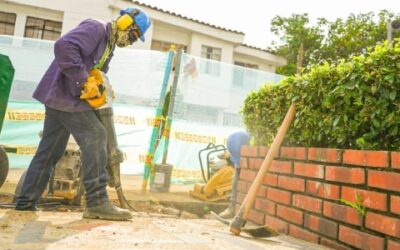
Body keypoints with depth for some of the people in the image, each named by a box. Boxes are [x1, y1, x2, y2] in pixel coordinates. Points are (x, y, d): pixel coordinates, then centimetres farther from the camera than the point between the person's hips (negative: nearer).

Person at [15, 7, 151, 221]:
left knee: (49, 151, 11)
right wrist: (86, 81, -26)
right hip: (65, 96, -10)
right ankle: (97, 203, -17)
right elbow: (64, 46, -26)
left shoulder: (108, 45, 21)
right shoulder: (95, 28, -10)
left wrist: (97, 89, 0)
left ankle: (26, 202, 20)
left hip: (61, 98, 10)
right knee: (95, 137, -16)